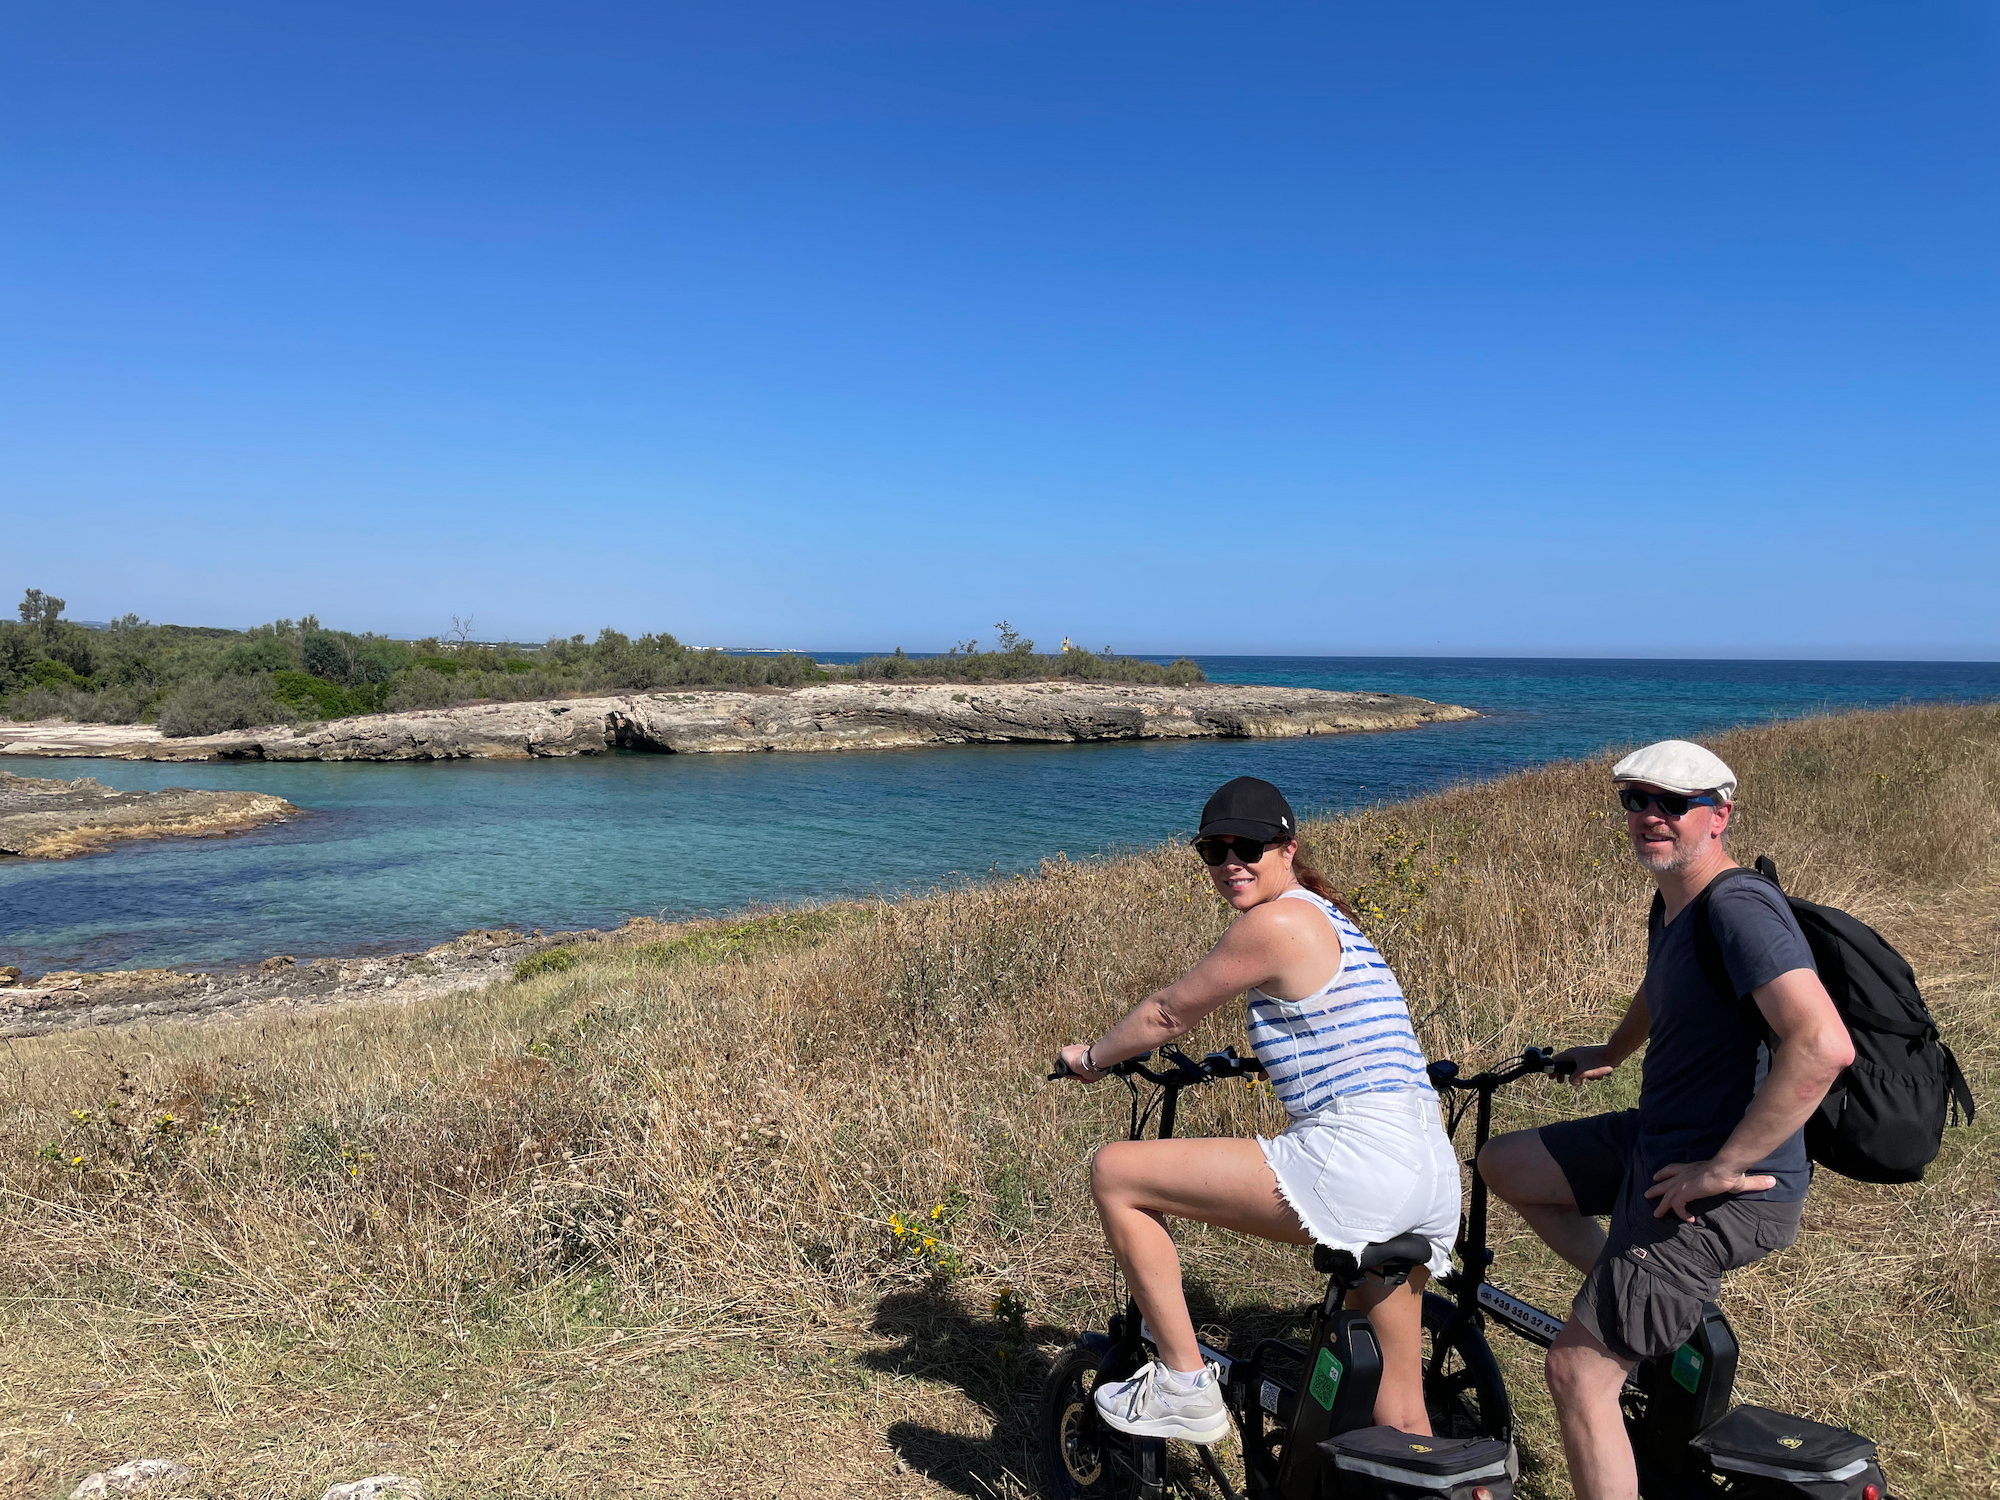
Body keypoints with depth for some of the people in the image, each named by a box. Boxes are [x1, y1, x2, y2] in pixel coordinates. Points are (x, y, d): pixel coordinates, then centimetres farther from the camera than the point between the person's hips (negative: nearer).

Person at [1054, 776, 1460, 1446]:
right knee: (1399, 1407, 22)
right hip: (1431, 1178, 10)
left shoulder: (1276, 921, -8)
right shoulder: (1329, 918, 19)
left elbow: (1167, 1014, 1)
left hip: (1355, 1159, -10)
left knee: (1115, 1171, -4)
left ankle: (1185, 1387, 4)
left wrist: (1091, 1056, 17)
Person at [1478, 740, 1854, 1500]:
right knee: (1501, 1164, 17)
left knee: (1578, 1372, -7)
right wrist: (1609, 1054, 41)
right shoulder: (1672, 901, 8)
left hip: (1722, 1190, -9)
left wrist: (1722, 1167, -28)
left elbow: (1824, 1046, -34)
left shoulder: (1738, 908, -22)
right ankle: (1630, 1295, 21)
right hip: (1657, 1141, 9)